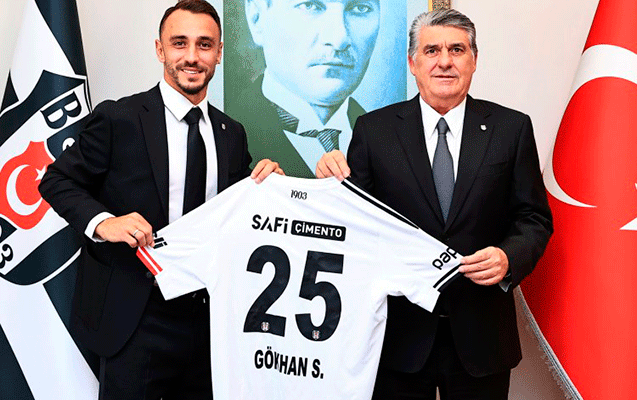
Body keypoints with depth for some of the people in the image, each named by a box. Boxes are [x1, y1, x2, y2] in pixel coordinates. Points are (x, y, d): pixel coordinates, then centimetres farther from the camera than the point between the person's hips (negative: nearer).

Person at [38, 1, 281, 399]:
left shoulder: (232, 134, 7)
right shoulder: (118, 118, -8)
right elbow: (57, 180, -3)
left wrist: (264, 187, -6)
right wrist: (101, 221, -20)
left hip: (207, 316, 5)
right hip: (135, 320, -4)